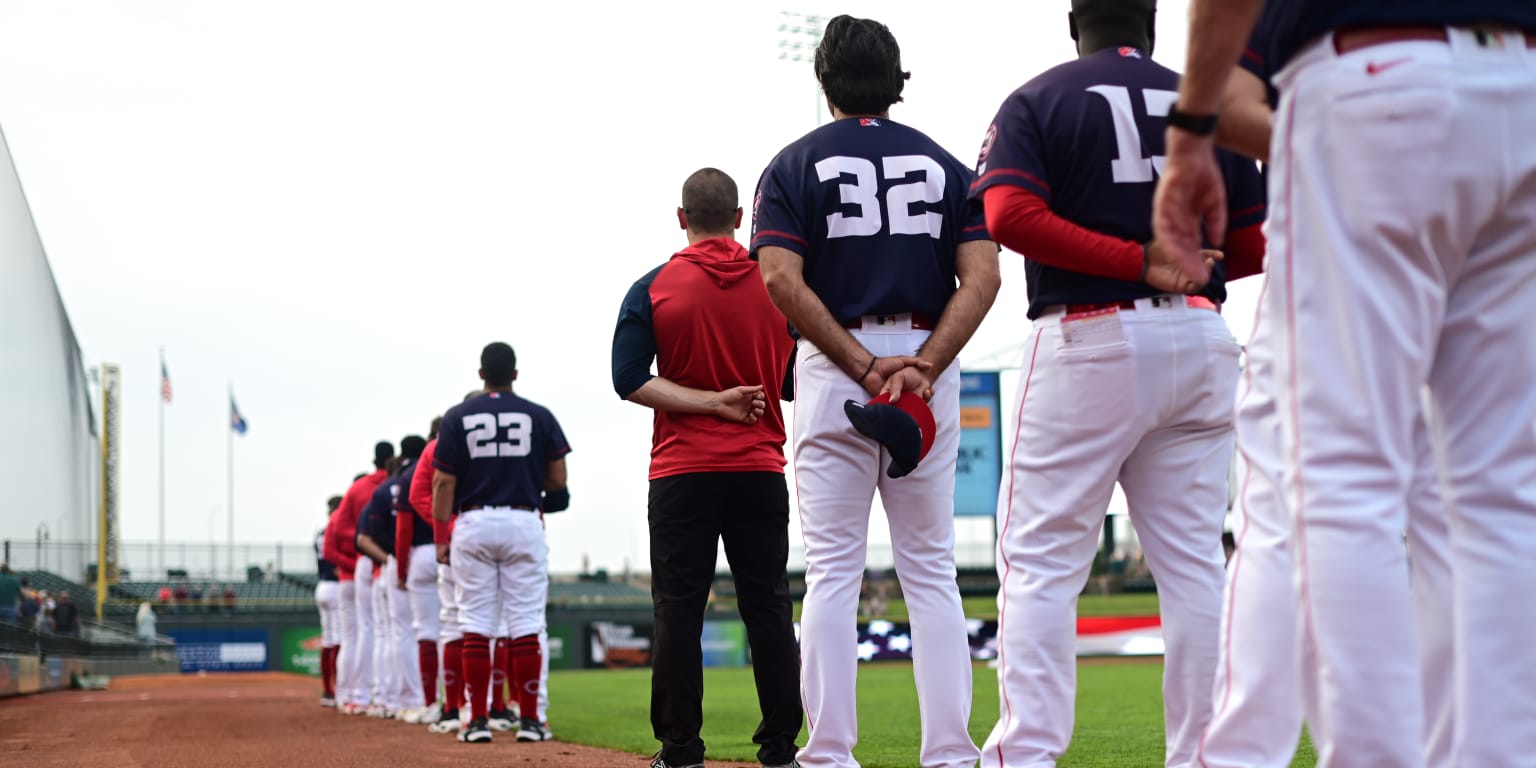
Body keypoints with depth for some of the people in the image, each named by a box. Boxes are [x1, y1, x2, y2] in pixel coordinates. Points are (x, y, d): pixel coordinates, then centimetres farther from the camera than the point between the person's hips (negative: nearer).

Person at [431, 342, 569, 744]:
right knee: (526, 624, 1)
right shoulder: (539, 416, 3)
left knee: (475, 624, 2)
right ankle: (529, 720, -1)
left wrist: (441, 537, 2)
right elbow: (557, 480, 3)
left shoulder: (458, 418, 2)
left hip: (473, 524, 0)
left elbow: (444, 483, -1)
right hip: (524, 523, 0)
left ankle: (478, 721, 0)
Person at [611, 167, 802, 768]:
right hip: (762, 470, 2)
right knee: (768, 608, 5)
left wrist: (714, 402, -11)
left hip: (681, 475, -2)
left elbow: (630, 380, -10)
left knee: (678, 610, 1)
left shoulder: (653, 289, -2)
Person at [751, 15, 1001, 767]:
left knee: (832, 570, 1)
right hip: (930, 371, 2)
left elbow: (781, 279, -11)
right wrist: (923, 367, -13)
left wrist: (863, 367, -13)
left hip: (832, 367, -2)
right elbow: (981, 276, -4)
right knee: (931, 570, 6)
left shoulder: (795, 164, 4)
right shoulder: (943, 163, 10)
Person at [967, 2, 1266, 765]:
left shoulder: (1036, 101, 3)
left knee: (1040, 559, -2)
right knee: (1194, 561, 8)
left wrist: (1139, 263, -14)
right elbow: (1253, 249, 8)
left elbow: (1010, 215, -15)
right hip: (1201, 341, 4)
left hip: (1085, 340, -3)